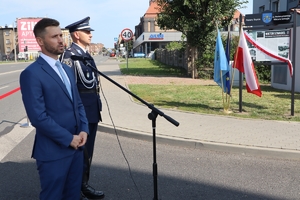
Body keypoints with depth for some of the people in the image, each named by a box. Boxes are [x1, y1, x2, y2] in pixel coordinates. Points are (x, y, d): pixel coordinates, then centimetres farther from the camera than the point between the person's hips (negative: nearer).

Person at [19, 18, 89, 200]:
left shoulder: (67, 70, 12)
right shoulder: (31, 74, -14)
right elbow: (38, 117, -19)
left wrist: (84, 130, -2)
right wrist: (69, 139, -15)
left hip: (76, 146, 7)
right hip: (53, 151, -7)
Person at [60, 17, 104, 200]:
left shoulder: (86, 54, 14)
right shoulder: (69, 55, -14)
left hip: (92, 109, 9)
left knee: (88, 149, 17)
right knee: (81, 150, 2)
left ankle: (83, 184, 31)